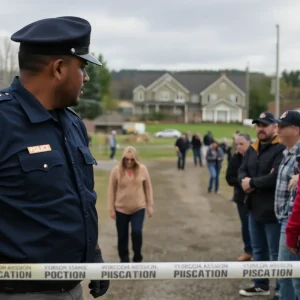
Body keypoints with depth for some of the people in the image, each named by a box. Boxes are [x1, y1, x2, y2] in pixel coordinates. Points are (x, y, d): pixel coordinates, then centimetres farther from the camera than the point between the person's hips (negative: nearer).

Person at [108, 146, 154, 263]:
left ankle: (137, 258, 10)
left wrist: (150, 205, 4)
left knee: (137, 232, -12)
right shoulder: (116, 170, -9)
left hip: (139, 208, 0)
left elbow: (148, 188, 3)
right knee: (122, 236, 9)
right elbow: (111, 190, -3)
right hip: (121, 209, 0)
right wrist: (111, 209, -3)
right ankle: (124, 260, 26)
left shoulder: (142, 169, -6)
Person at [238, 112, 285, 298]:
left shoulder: (282, 149, -17)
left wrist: (252, 183, -16)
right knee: (258, 250, 20)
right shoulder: (252, 149, 12)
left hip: (273, 210, -9)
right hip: (255, 208, 9)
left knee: (277, 253, 3)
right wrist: (245, 180, -15)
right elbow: (242, 171, 9)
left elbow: (276, 177, -27)